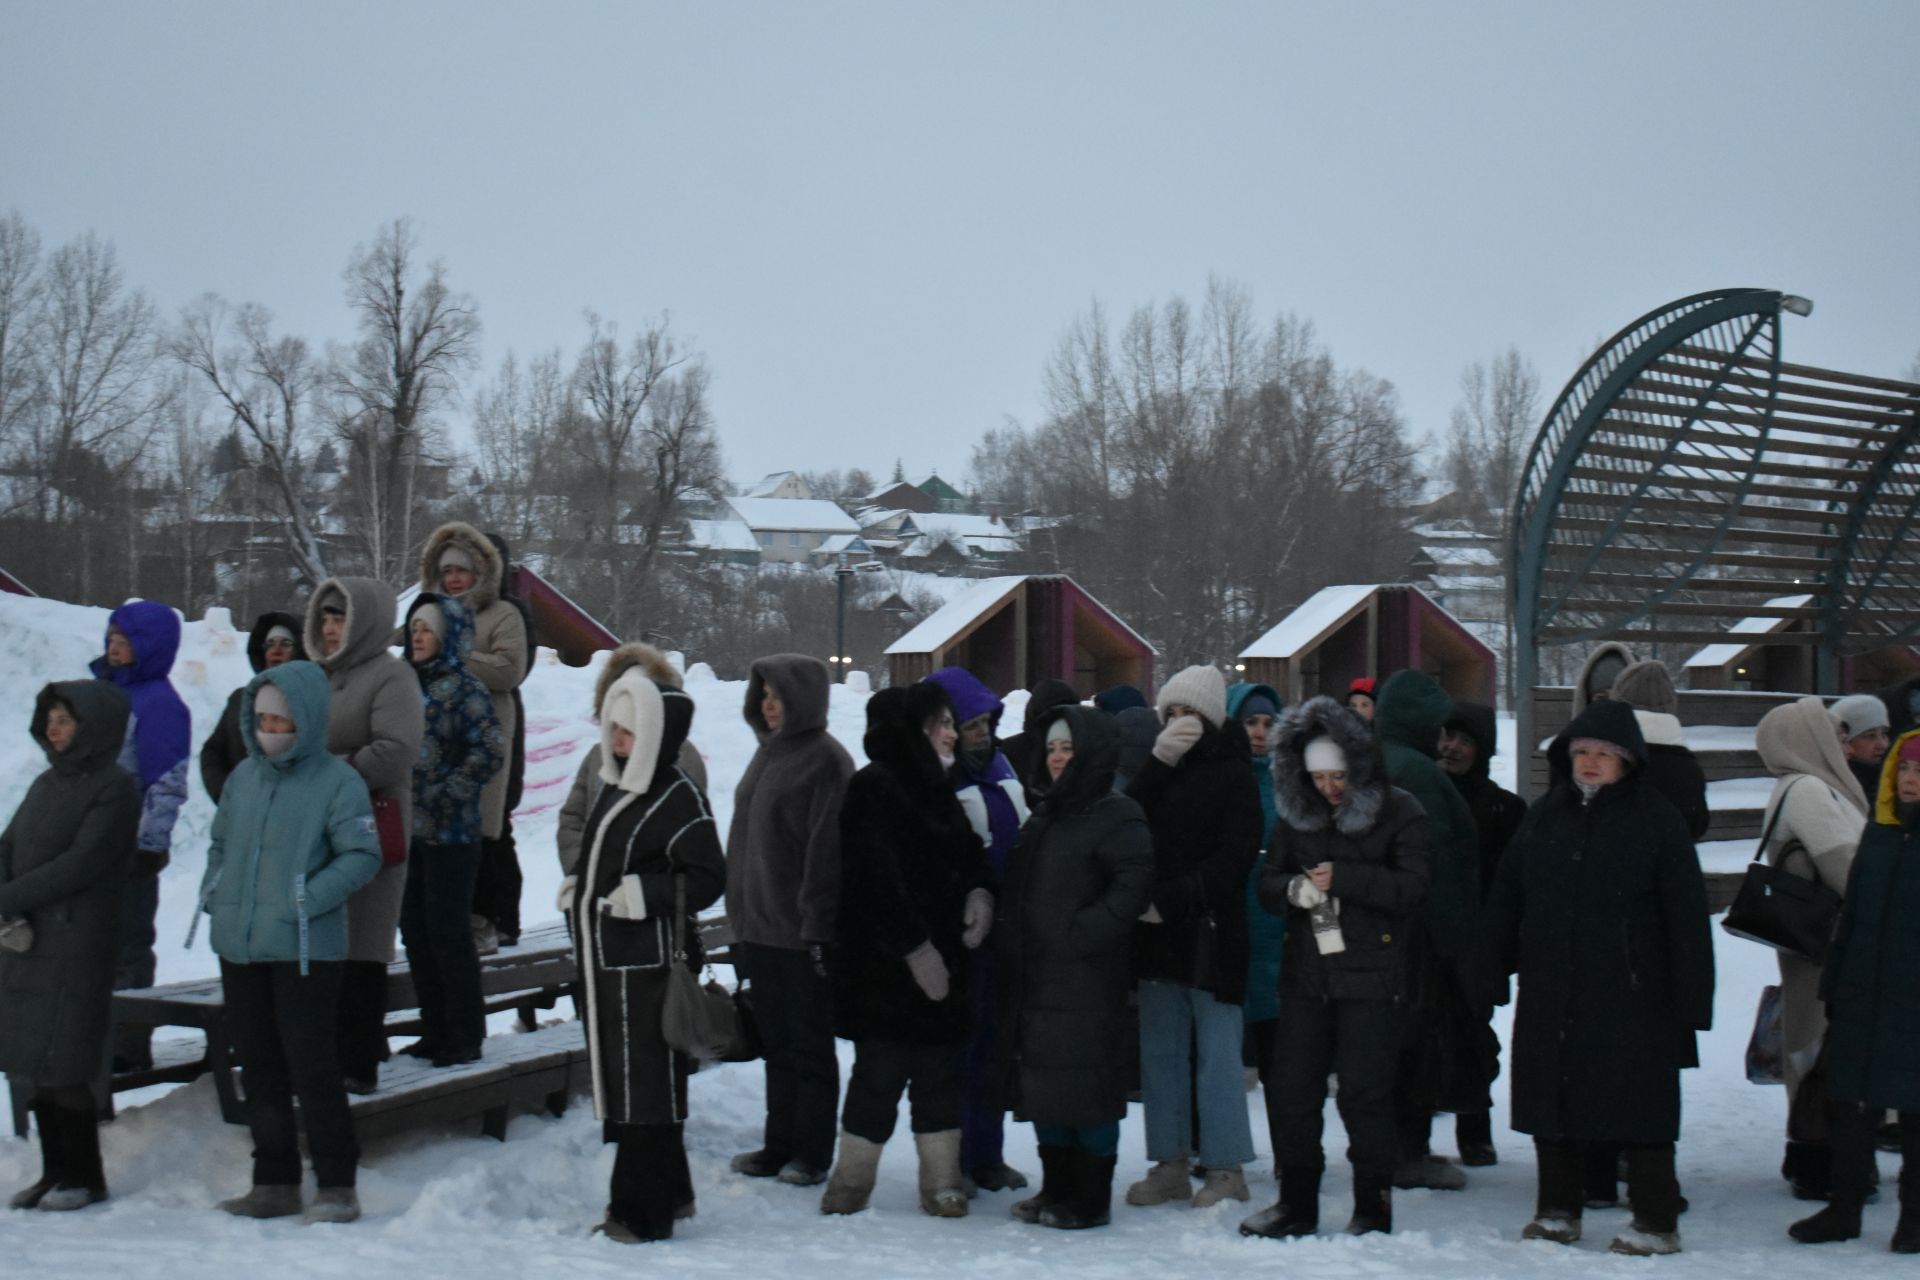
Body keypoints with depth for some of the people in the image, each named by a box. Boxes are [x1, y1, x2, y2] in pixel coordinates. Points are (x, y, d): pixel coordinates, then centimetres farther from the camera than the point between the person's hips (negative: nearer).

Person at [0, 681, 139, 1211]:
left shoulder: (115, 788, -6)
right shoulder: (47, 785, 17)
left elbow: (80, 863, -14)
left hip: (76, 944, -7)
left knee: (59, 1066, -7)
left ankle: (86, 1177, 4)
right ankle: (56, 1172, 16)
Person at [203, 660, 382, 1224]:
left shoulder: (337, 781, -7)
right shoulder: (244, 776, 12)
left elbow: (362, 855, -10)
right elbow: (220, 843, 22)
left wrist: (306, 900, -19)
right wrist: (213, 891, 5)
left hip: (305, 949, -6)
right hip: (239, 946, 6)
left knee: (310, 1063, -6)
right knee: (259, 1066, 11)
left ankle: (336, 1185, 3)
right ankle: (274, 1182, 20)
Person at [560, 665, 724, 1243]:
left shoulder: (678, 798, -14)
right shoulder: (608, 783, 12)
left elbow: (707, 878, -14)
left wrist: (644, 895, -22)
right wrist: (575, 892, 11)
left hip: (648, 965, -9)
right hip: (603, 958, 9)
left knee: (646, 1088, -4)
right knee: (618, 1082, 15)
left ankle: (643, 1211, 3)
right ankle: (666, 1191, 27)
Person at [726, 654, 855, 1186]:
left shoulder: (826, 759, -12)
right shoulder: (768, 753, 15)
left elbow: (828, 848, -18)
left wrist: (817, 923, -21)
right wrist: (741, 922, 18)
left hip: (804, 933, -8)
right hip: (761, 928, 8)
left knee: (810, 1044, 1)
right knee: (776, 1042, 14)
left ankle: (812, 1153, 8)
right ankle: (780, 1146, 21)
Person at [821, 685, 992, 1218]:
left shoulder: (936, 789, 16)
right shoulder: (874, 789, -10)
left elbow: (969, 855, 19)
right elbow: (878, 880, -17)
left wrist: (979, 892, -3)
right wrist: (915, 949, -19)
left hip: (941, 959, 7)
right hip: (886, 963, -7)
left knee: (940, 1072, 8)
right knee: (880, 1071, -2)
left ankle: (943, 1181, 14)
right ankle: (851, 1183, 10)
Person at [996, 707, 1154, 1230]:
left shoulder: (1116, 815, -8)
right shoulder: (1043, 818, 18)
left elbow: (1134, 883, -19)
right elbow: (1018, 892, 27)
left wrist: (1082, 933, -21)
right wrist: (1009, 942, 14)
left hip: (1087, 979, -8)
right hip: (1034, 977, 9)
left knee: (1085, 1085, -5)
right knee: (1043, 1086, 12)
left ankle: (1090, 1200, 4)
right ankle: (1056, 1189, 23)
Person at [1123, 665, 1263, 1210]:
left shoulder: (1233, 775, -1)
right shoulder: (1158, 771, 16)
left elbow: (1233, 859, -9)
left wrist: (1171, 900, -14)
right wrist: (1158, 761, -8)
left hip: (1211, 935, -6)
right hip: (1158, 934, 6)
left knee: (1217, 1054, -3)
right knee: (1160, 1052, 7)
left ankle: (1226, 1169, 3)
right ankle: (1170, 1164, 14)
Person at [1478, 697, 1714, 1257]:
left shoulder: (1657, 818, -3)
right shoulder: (1545, 815, 11)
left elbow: (1687, 914, -6)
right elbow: (1505, 898, 14)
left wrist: (1692, 999, -10)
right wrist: (1490, 973, 9)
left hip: (1631, 999, -5)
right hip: (1550, 996, 5)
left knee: (1638, 1108, -1)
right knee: (1550, 1105, 10)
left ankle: (1656, 1223, 9)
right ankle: (1558, 1210, 24)